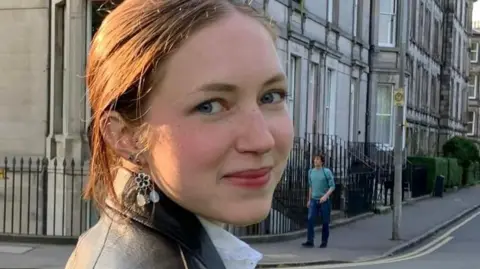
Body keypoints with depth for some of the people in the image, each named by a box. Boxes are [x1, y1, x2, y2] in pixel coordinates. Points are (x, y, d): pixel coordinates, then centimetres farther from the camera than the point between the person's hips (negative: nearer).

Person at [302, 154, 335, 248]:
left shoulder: (327, 172, -6)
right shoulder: (311, 172, 9)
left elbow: (332, 186, -8)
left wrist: (325, 196, -22)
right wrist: (309, 200, 20)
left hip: (324, 201, -3)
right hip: (314, 201, 4)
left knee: (325, 222, 2)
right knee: (310, 220, -12)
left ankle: (324, 242, 15)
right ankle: (310, 241, -14)